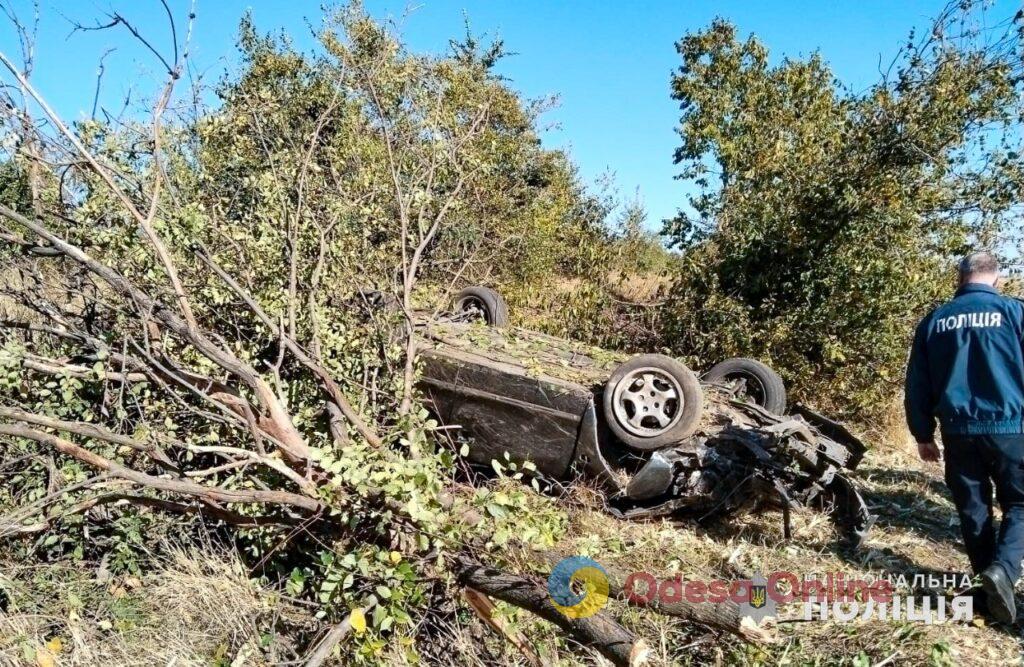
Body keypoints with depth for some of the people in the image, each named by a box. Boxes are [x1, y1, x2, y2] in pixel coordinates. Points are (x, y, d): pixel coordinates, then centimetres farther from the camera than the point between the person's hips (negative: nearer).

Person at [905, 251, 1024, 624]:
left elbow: (917, 384, 8)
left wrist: (923, 435, 15)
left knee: (973, 509, 13)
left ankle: (989, 581, 20)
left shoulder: (934, 321, 6)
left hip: (958, 431, 2)